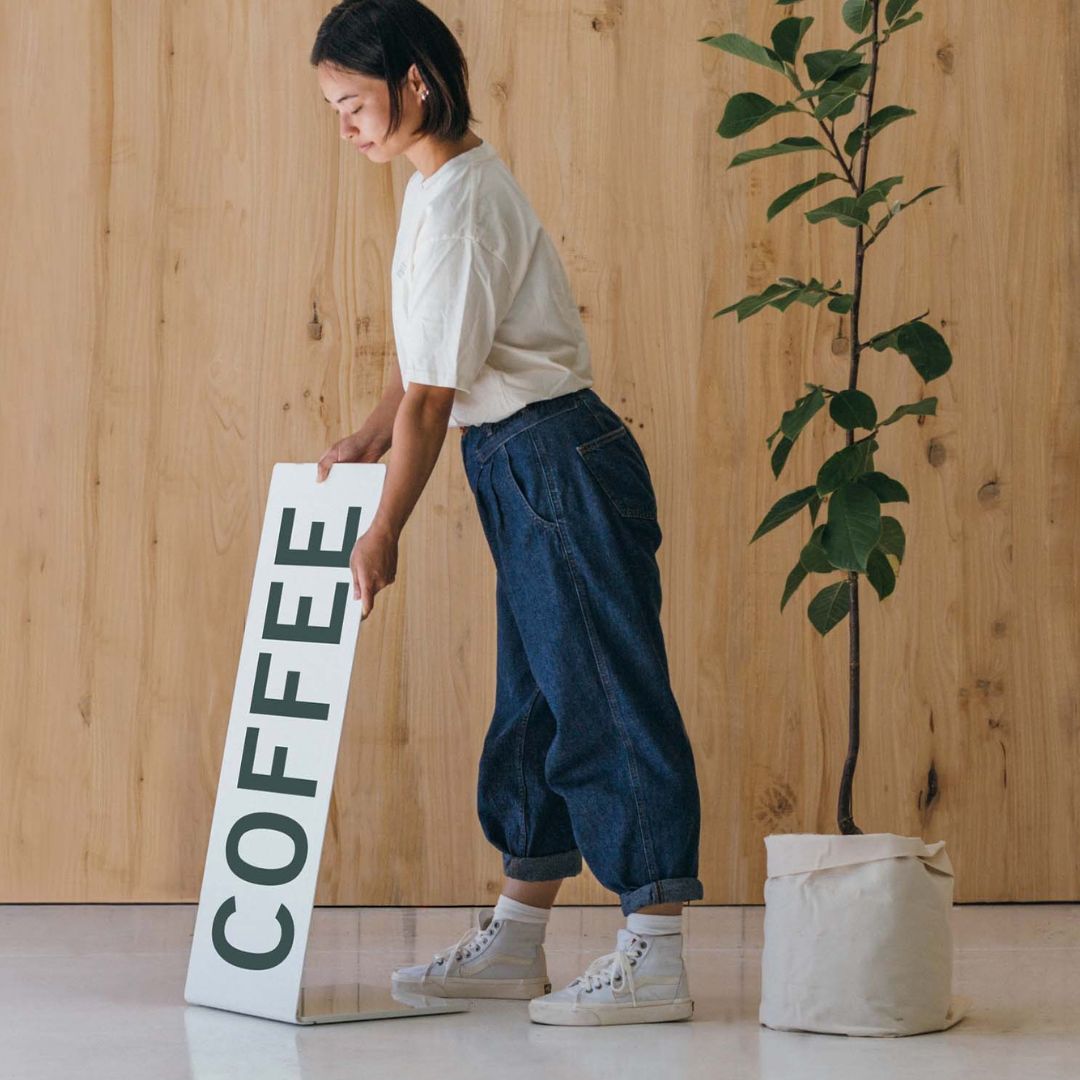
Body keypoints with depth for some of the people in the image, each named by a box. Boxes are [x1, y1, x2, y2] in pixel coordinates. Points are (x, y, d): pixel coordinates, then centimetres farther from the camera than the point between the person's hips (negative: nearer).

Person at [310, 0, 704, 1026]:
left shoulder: (457, 206, -20)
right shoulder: (445, 180, 11)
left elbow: (431, 395, -18)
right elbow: (423, 362, 19)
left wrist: (383, 534, -11)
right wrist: (364, 440, 8)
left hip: (559, 467, -10)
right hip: (524, 471, 10)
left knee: (606, 699, -8)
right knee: (534, 701, 14)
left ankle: (655, 959, -4)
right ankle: (514, 941, 22)